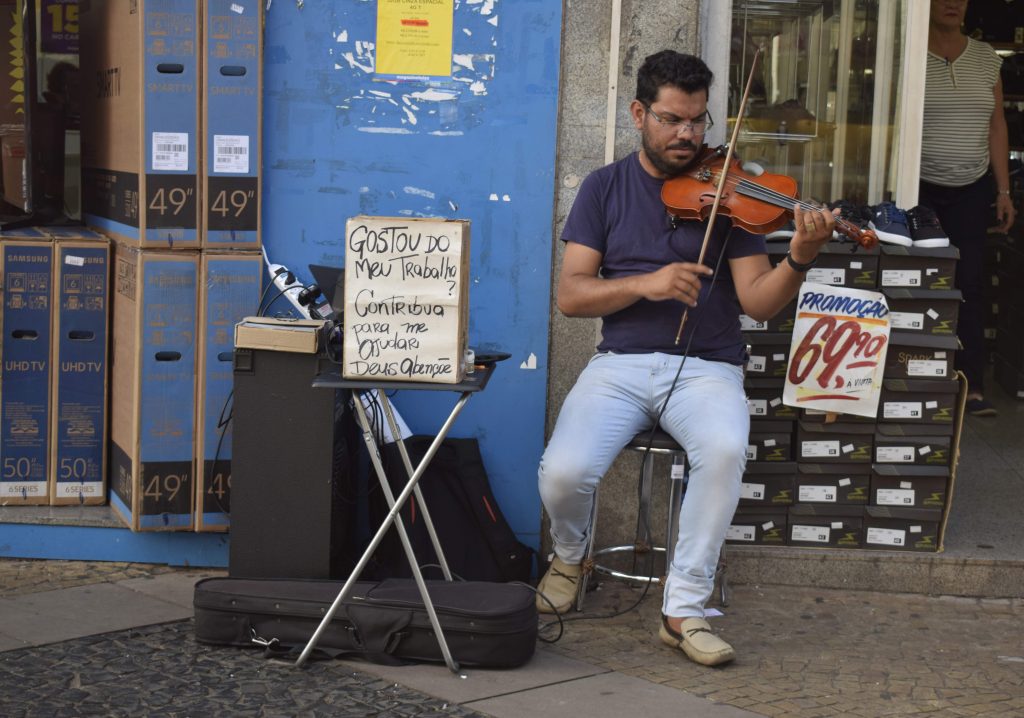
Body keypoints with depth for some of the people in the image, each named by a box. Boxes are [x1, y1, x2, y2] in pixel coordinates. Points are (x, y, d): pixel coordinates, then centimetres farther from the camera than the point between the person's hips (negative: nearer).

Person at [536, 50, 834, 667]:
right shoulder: (606, 188, 8)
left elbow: (757, 301, -3)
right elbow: (571, 294, 1)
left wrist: (800, 259, -23)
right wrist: (646, 283, -15)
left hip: (706, 367, -1)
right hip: (620, 363, 1)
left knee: (725, 449, -35)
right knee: (564, 471, -26)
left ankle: (685, 608, -20)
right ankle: (570, 556, 12)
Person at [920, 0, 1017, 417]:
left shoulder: (986, 58, 8)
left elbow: (996, 126, 12)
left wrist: (1003, 190, 7)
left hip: (970, 191, 3)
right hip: (919, 189, -3)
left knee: (970, 281, -4)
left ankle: (973, 386, -4)